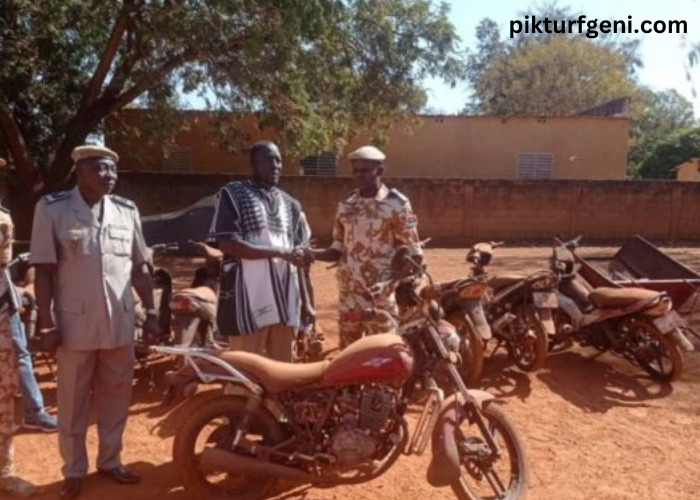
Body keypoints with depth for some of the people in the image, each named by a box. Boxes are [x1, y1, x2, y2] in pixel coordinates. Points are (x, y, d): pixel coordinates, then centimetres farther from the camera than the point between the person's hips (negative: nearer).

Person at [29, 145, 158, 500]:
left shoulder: (127, 210, 5)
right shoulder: (52, 208, -5)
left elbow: (139, 267, 9)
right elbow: (44, 270, -4)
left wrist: (151, 312, 7)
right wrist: (46, 321, -8)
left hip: (120, 322, 3)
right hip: (75, 324, -3)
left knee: (116, 397, 13)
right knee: (73, 401, 10)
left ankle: (110, 460, 30)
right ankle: (74, 470, 26)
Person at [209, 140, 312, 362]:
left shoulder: (290, 204, 15)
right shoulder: (233, 194, -1)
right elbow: (227, 244, -12)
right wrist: (280, 252, -14)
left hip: (286, 301, 5)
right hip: (249, 301, -5)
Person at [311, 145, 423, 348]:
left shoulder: (397, 204, -6)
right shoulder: (345, 205, 8)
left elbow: (412, 253, -5)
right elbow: (338, 250, 11)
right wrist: (311, 253, -7)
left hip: (381, 295, -5)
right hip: (348, 295, 5)